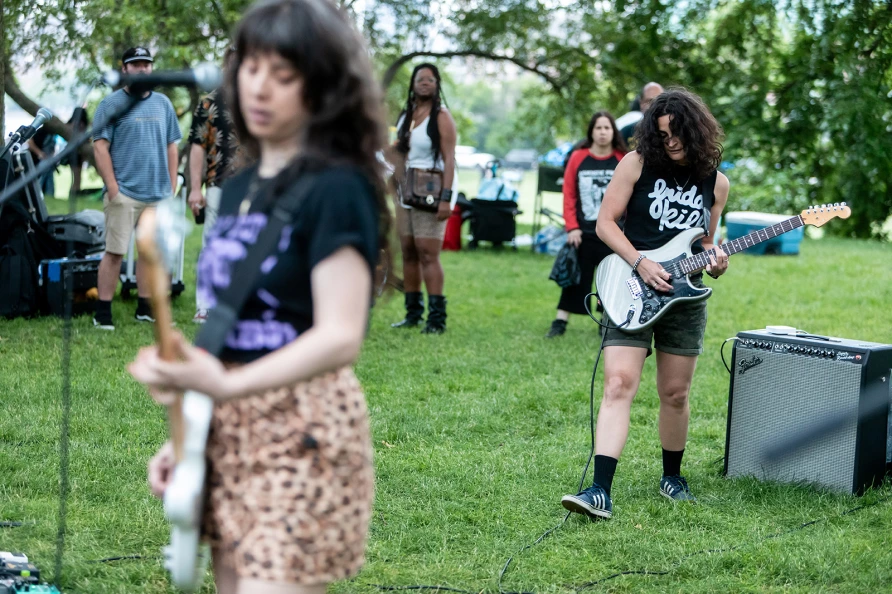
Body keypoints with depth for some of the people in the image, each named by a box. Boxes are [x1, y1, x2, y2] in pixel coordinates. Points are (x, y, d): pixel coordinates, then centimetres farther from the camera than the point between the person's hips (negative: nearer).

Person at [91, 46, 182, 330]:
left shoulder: (163, 103, 14)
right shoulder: (111, 104, -1)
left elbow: (172, 146, 17)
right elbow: (100, 147, -7)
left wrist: (172, 186, 9)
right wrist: (112, 187, -13)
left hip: (158, 194, 5)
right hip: (124, 192, -5)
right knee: (115, 252, -6)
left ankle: (145, 308, 17)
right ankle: (103, 312, -2)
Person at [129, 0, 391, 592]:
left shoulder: (335, 188, -11)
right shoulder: (238, 188, 14)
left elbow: (340, 337, -20)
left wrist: (223, 386, -31)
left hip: (303, 434, -8)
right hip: (230, 431, 8)